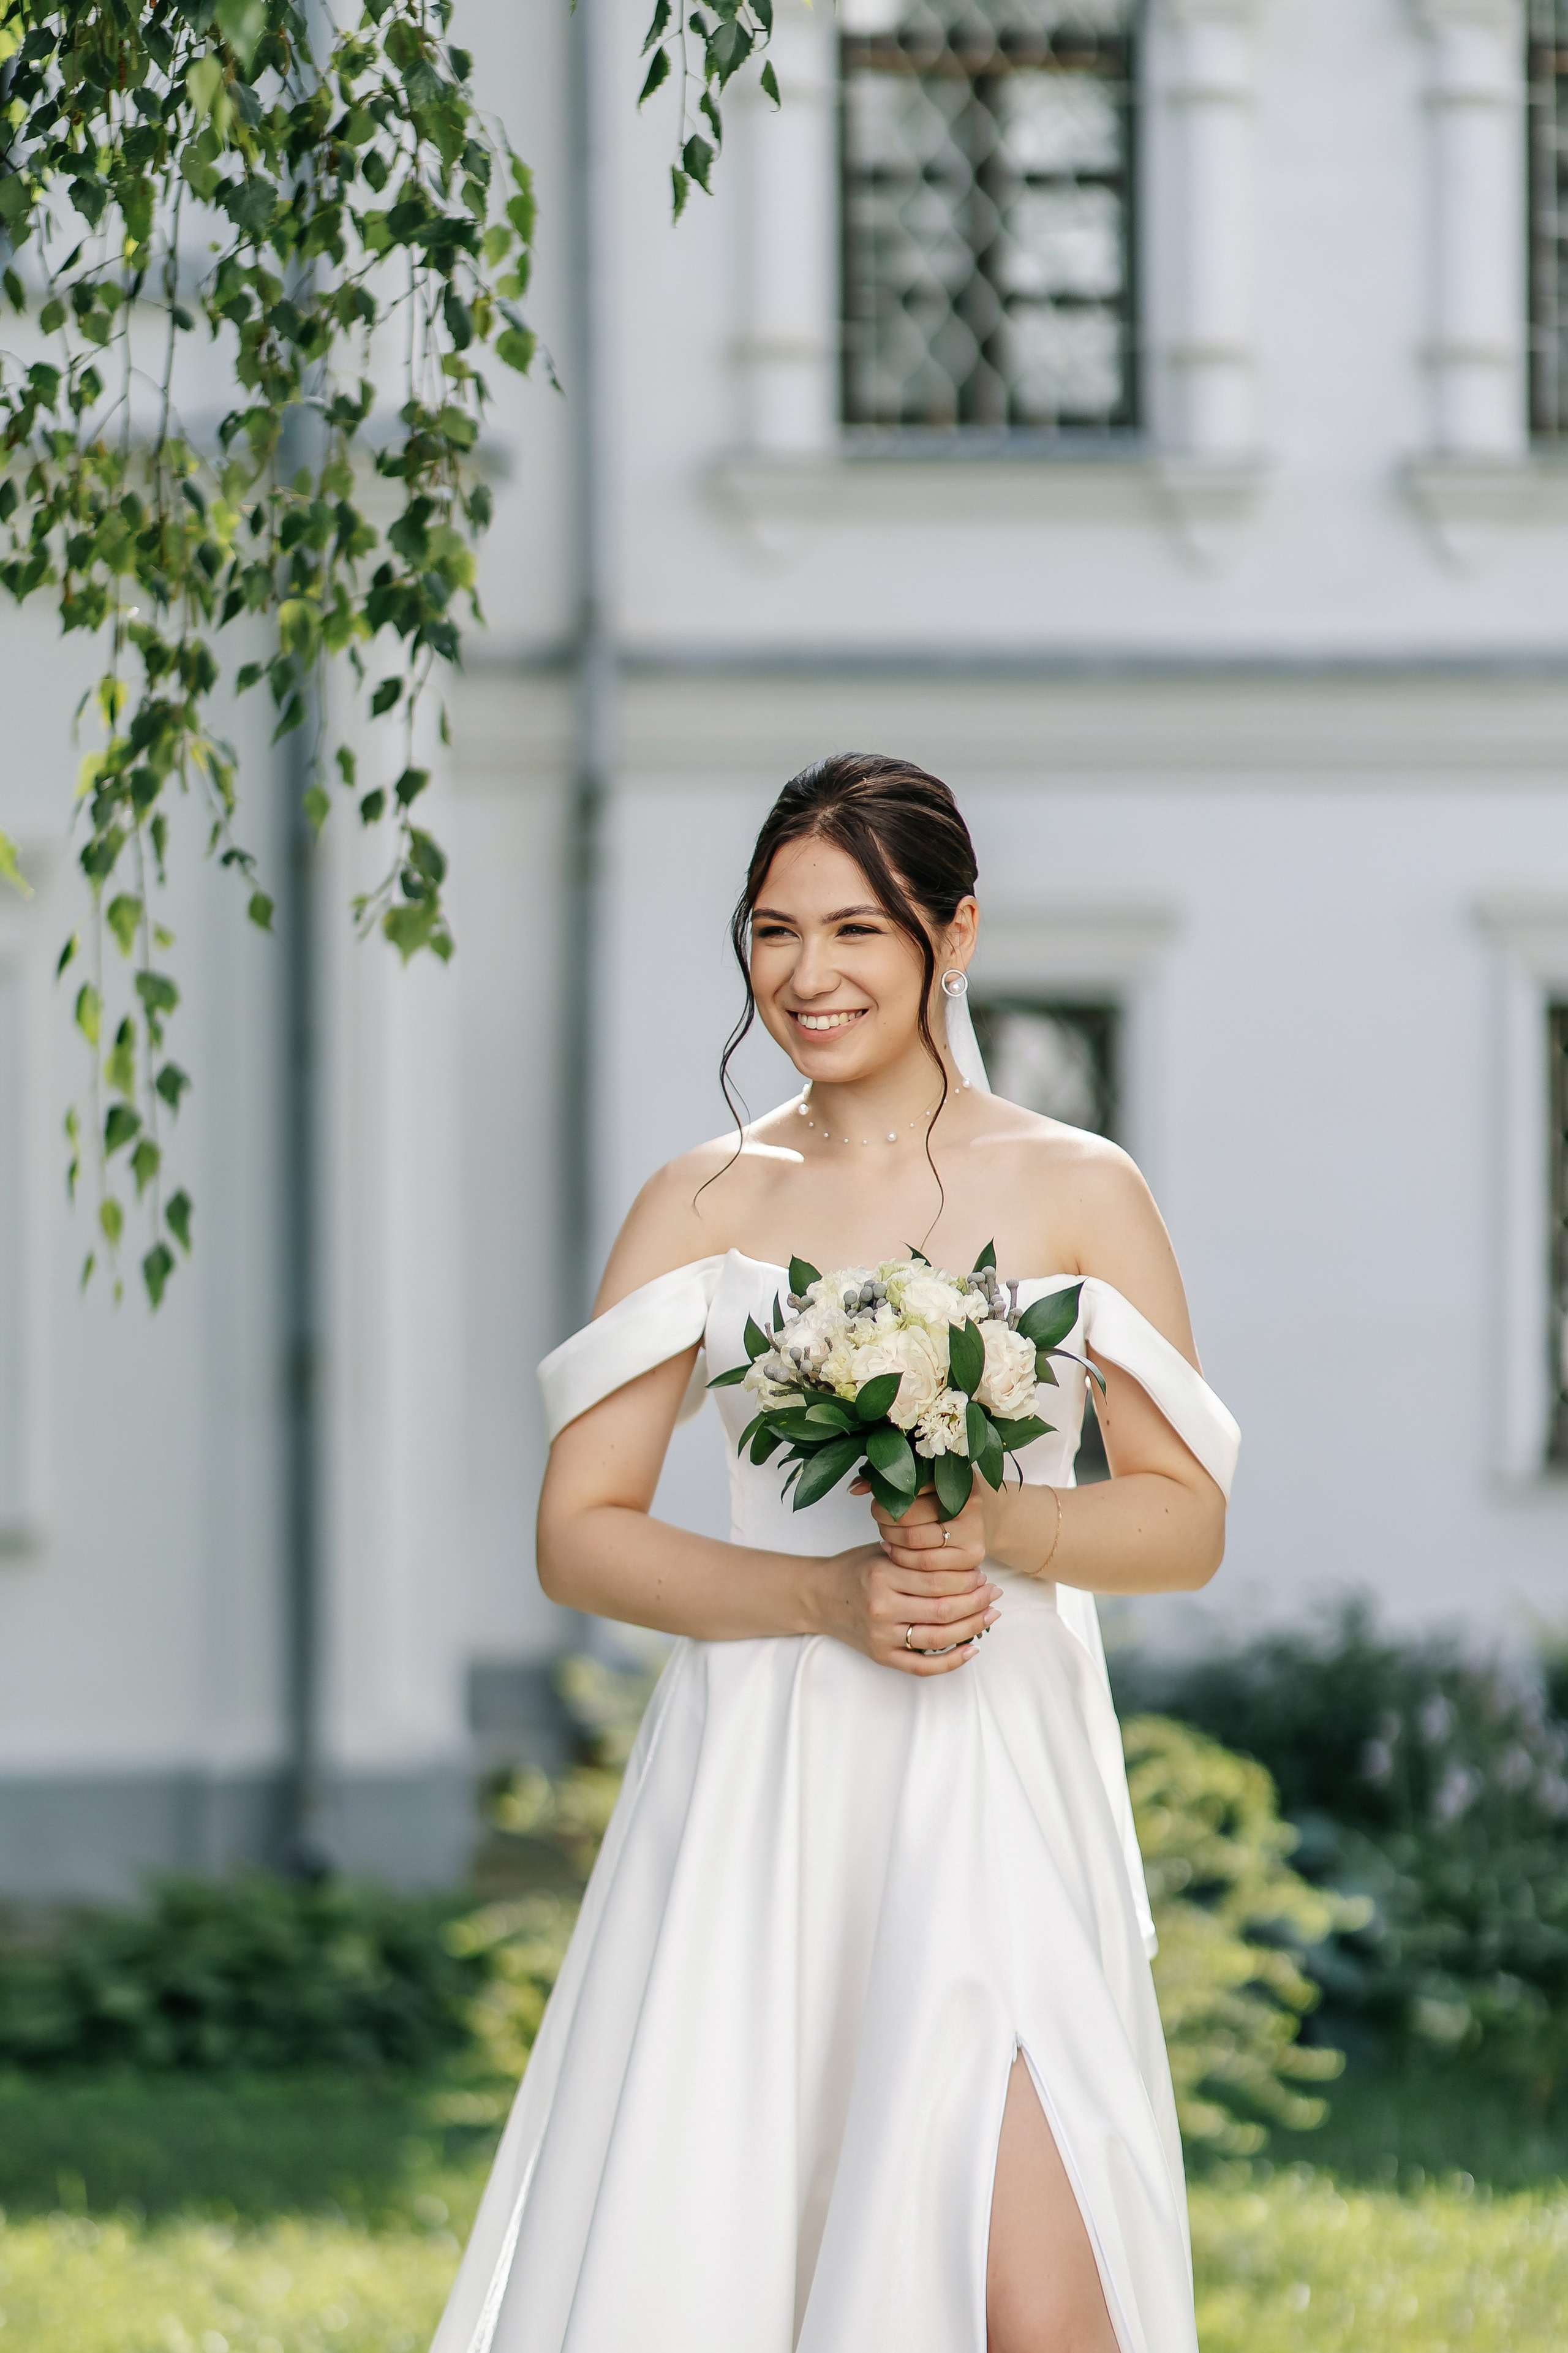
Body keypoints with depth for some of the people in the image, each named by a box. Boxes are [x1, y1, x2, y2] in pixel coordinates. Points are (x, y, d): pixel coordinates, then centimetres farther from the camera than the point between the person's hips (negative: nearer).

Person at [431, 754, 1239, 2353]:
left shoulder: (1075, 1195, 5)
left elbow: (1185, 1520, 7)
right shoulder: (704, 1205, 7)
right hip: (758, 1786, 1)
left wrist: (996, 1525, -13)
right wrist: (828, 1592, -12)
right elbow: (578, 1536, 3)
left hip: (993, 1795, -1)